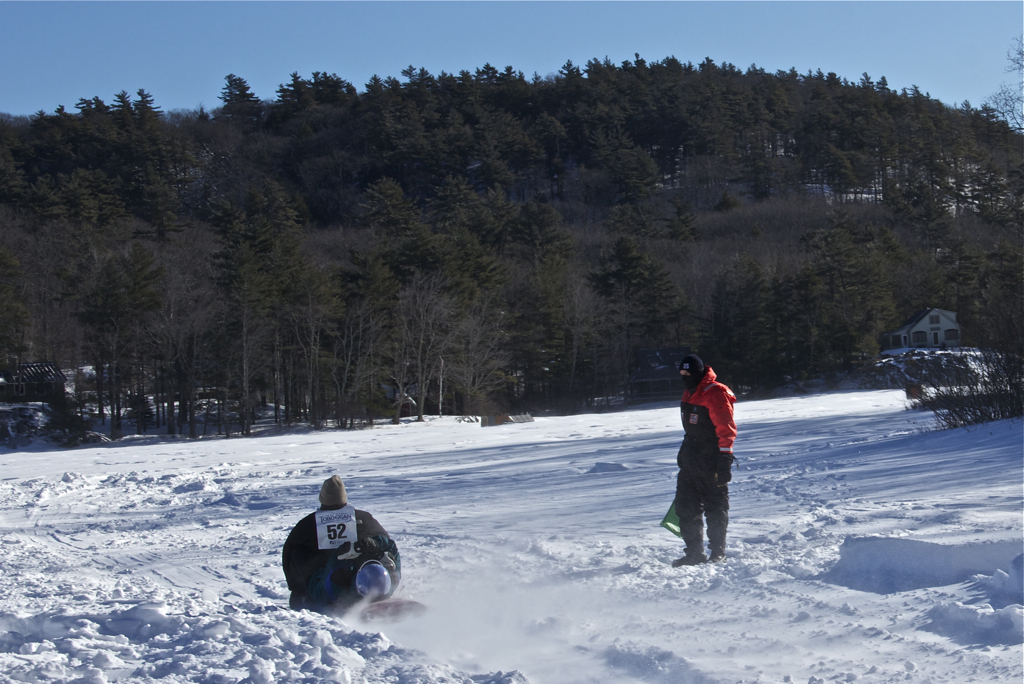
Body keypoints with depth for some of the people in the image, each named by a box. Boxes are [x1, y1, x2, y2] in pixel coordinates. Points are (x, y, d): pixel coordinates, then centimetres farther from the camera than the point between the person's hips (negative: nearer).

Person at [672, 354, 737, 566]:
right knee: (685, 507, 8)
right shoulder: (689, 394, 14)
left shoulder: (715, 394, -15)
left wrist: (724, 460, -21)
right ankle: (694, 553, 15)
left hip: (711, 461, -9)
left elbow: (726, 429, -18)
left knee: (715, 508, -1)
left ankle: (718, 554, 7)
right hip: (691, 460, 9)